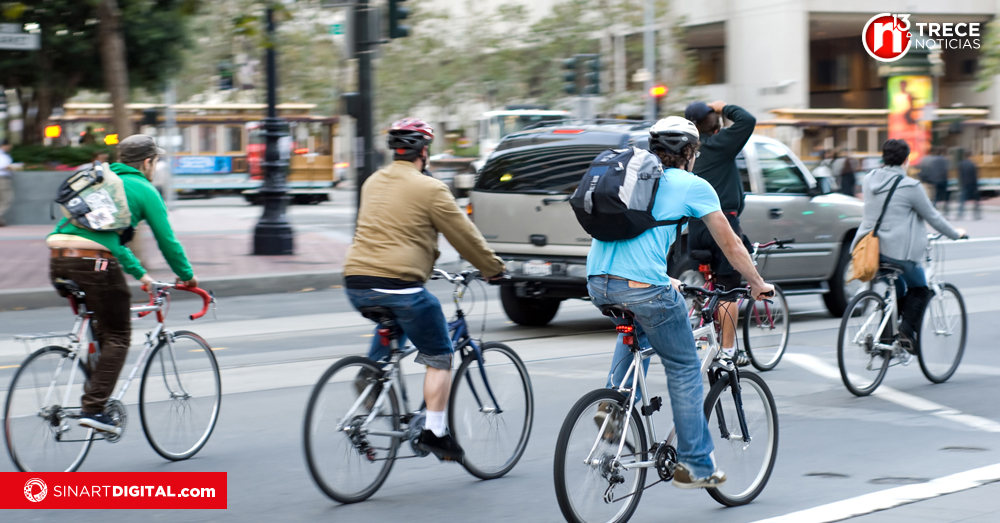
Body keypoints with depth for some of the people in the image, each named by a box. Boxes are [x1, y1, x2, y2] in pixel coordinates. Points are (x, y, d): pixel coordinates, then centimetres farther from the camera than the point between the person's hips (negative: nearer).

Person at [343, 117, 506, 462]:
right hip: (399, 283, -6)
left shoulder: (373, 182, 17)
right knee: (439, 358, 7)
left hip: (356, 285, 6)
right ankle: (434, 433, 3)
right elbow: (463, 235, 1)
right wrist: (493, 268, 16)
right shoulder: (429, 189, -4)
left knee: (390, 325, 35)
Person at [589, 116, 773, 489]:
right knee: (685, 369, 11)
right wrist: (758, 284, 31)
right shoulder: (694, 186, 10)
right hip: (642, 285, -6)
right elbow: (730, 245, 16)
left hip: (597, 283, 6)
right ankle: (695, 465, 13)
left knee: (637, 324, 38)